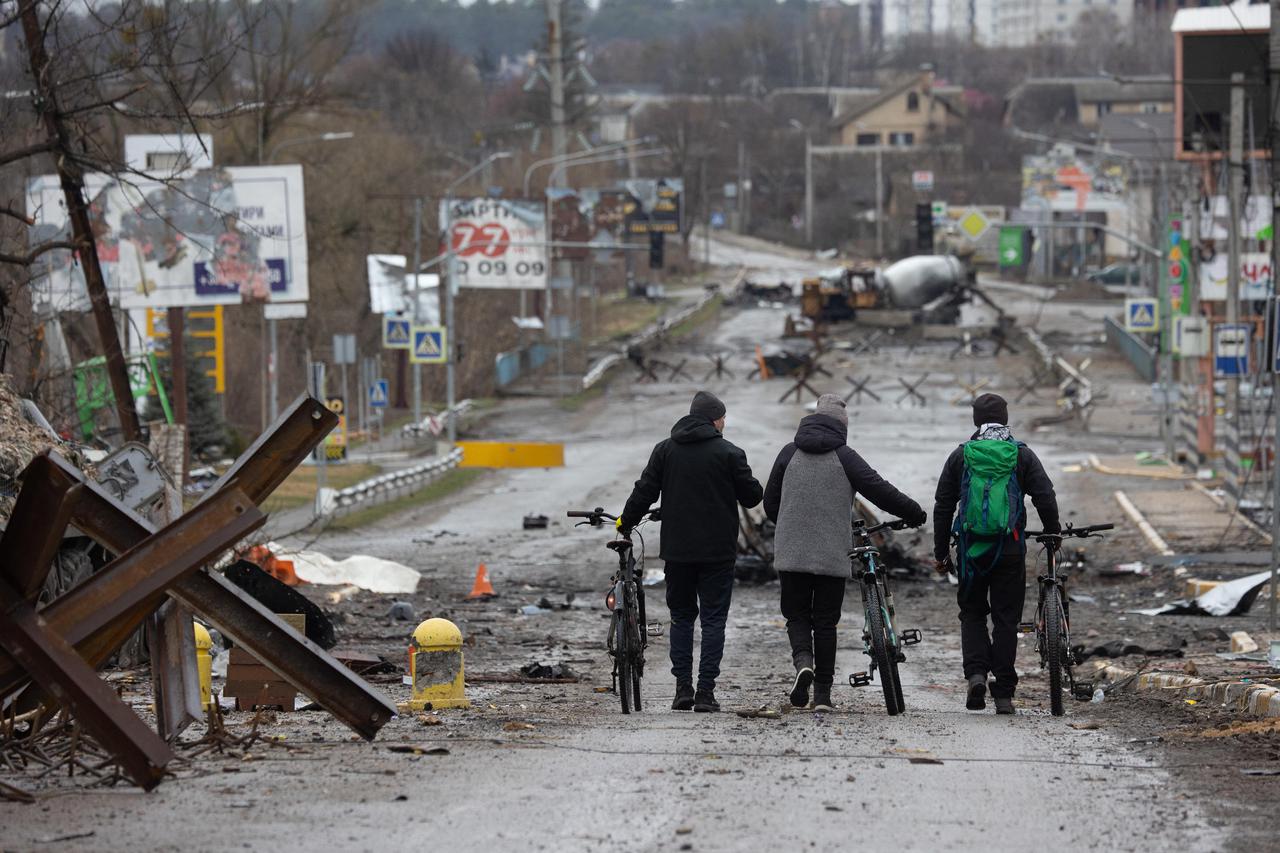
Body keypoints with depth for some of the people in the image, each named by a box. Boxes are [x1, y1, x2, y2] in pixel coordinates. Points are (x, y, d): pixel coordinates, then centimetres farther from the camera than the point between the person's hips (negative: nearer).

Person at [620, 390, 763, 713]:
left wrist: (626, 523, 16)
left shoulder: (665, 450, 3)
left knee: (681, 617, 14)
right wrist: (753, 485, 20)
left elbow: (644, 492, 2)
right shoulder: (729, 454, -6)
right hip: (718, 550, -3)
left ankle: (683, 687, 6)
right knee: (713, 619, 2)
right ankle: (706, 691, -5)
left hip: (677, 550, 3)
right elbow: (752, 496, -2)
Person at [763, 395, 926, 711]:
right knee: (826, 620, 7)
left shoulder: (789, 454, 5)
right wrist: (915, 514, 8)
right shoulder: (844, 457, -3)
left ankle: (803, 660, -16)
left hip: (791, 554, 1)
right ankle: (823, 693, 7)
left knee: (797, 614, 13)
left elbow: (770, 502, 12)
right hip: (832, 555, -1)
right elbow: (879, 490, -6)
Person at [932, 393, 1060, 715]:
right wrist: (1053, 535, 12)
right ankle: (1003, 694, 3)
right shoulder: (1022, 455, 2)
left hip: (971, 547, 0)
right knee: (1006, 618, 5)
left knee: (972, 613, 15)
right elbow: (1045, 498, -3)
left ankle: (976, 672, -8)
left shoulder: (961, 456, 5)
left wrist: (940, 553, 12)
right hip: (1010, 549, 0)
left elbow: (943, 506, 6)